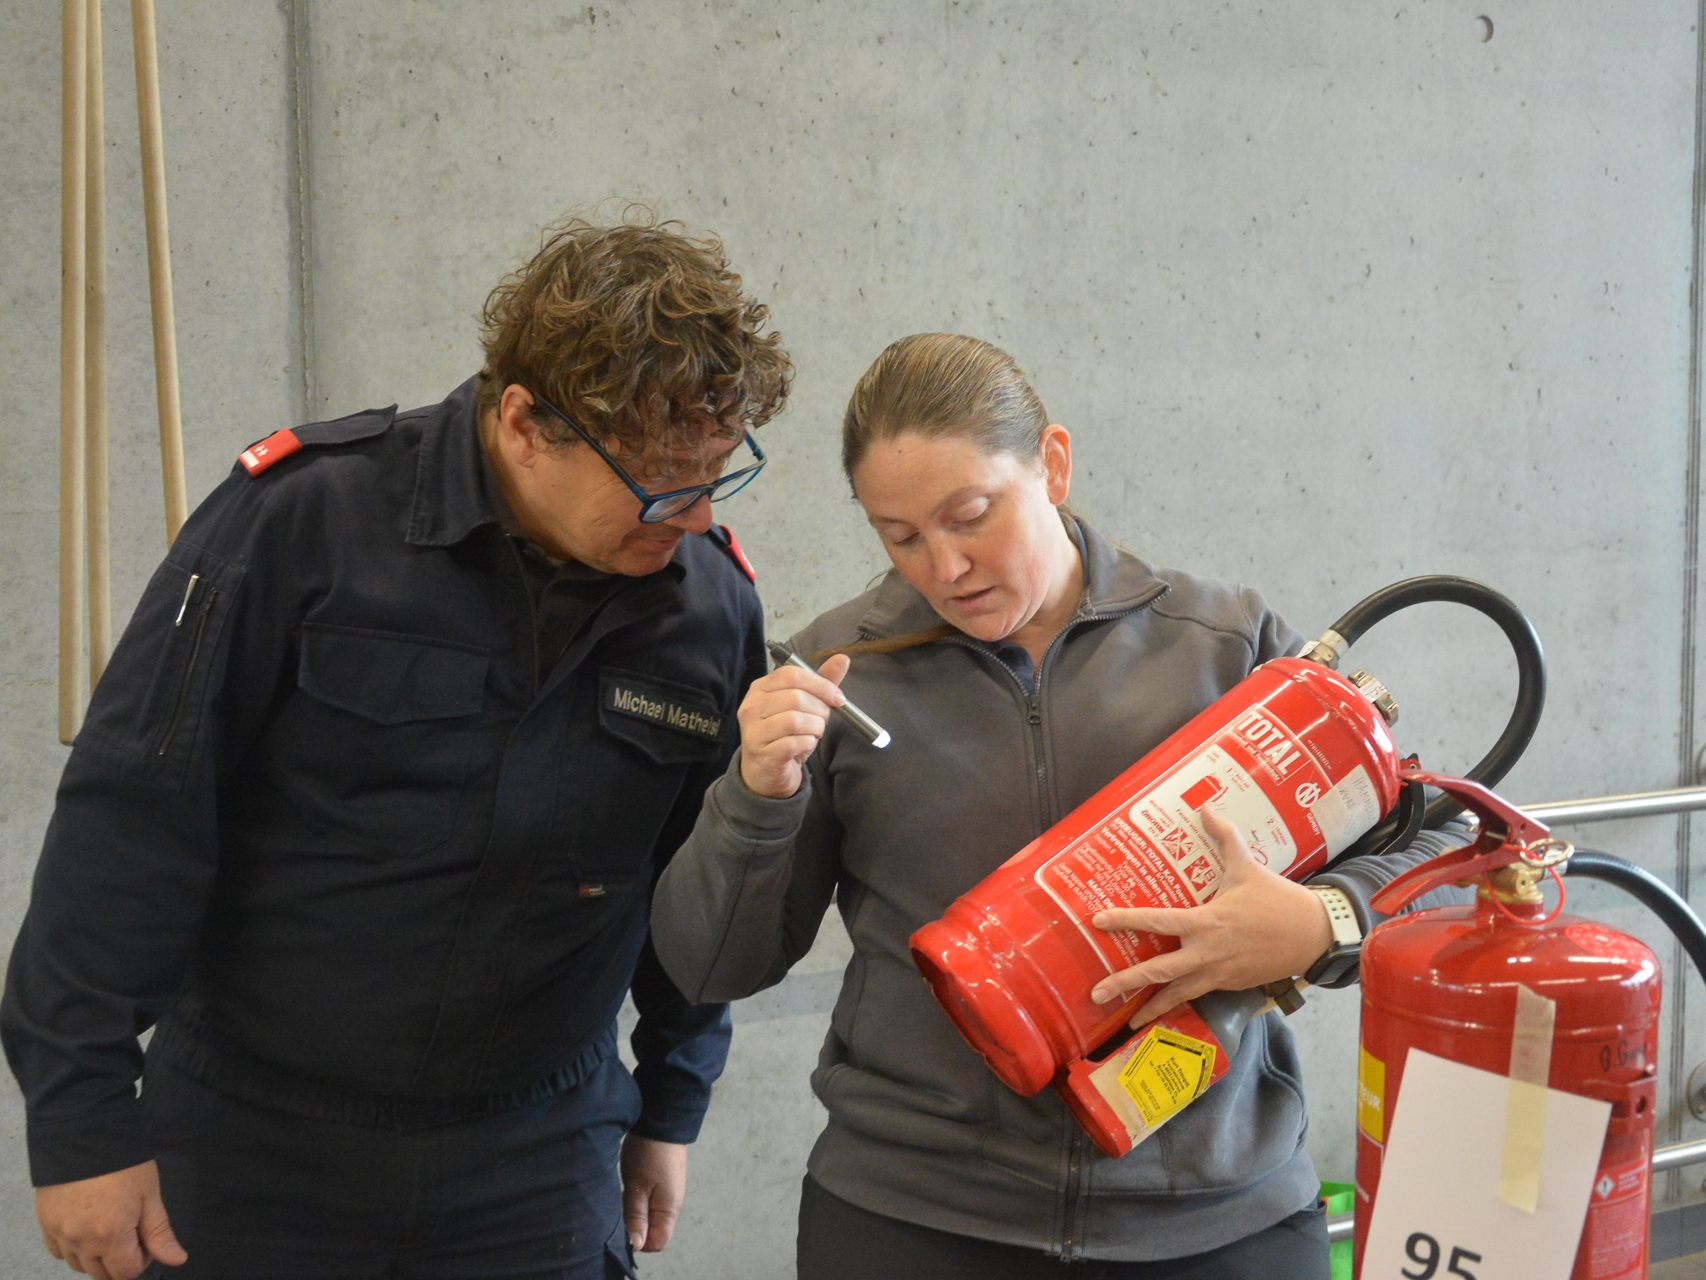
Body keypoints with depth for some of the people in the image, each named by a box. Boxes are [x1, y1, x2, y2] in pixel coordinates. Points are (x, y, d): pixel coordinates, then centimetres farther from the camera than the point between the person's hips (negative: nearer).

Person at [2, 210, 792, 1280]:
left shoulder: (715, 607, -5)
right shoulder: (304, 518, -17)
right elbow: (132, 818, -13)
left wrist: (671, 1108, 15)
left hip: (534, 1169, 3)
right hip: (250, 1149, -2)